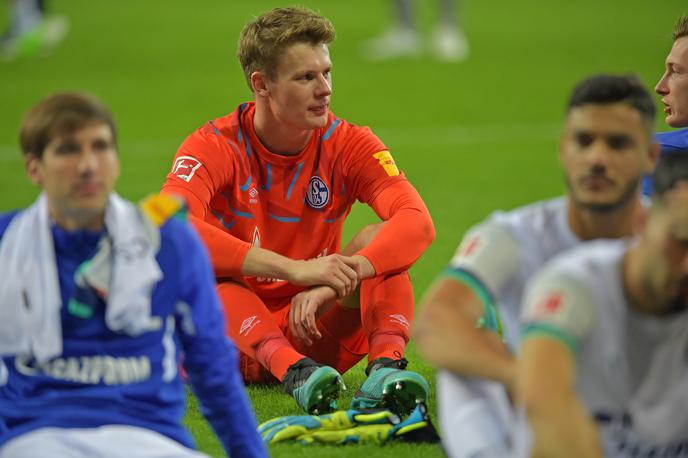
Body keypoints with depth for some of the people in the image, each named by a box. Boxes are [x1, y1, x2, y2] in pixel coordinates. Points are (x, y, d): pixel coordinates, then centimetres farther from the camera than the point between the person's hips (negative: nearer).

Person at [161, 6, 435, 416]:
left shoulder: (348, 145, -3)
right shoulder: (215, 147, -10)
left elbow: (418, 221, -19)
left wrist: (337, 281, -38)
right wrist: (297, 270, -39)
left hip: (311, 331, 2)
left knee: (377, 240, -19)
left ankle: (386, 365, -43)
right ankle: (295, 372, -53)